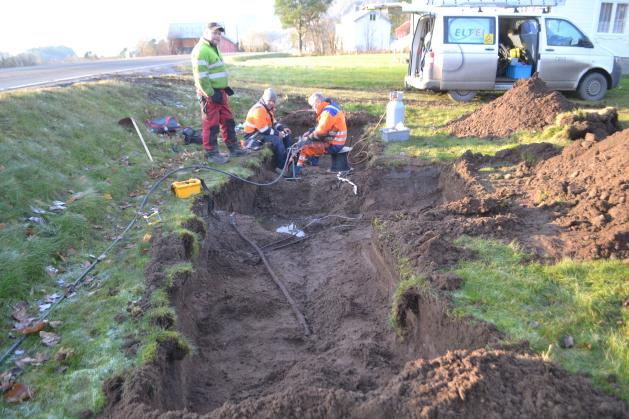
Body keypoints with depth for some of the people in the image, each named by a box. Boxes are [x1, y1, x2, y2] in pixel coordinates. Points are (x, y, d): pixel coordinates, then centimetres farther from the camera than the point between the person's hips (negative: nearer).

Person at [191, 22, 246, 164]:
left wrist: (225, 87, 18)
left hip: (220, 92, 10)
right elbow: (200, 76, -22)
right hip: (210, 94, -10)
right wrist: (211, 94, -23)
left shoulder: (214, 48, 18)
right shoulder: (201, 50, -16)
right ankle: (212, 154, 8)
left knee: (228, 121, 16)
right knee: (211, 125, -2)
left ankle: (233, 147, 27)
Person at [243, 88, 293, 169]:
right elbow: (263, 129, -26)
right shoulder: (258, 110, -23)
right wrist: (277, 133, -21)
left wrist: (283, 128, 0)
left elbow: (273, 122, 17)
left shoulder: (269, 108, 10)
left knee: (286, 134, 9)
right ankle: (282, 167, -26)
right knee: (276, 139, -31)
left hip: (263, 132, 11)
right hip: (252, 137, -11)